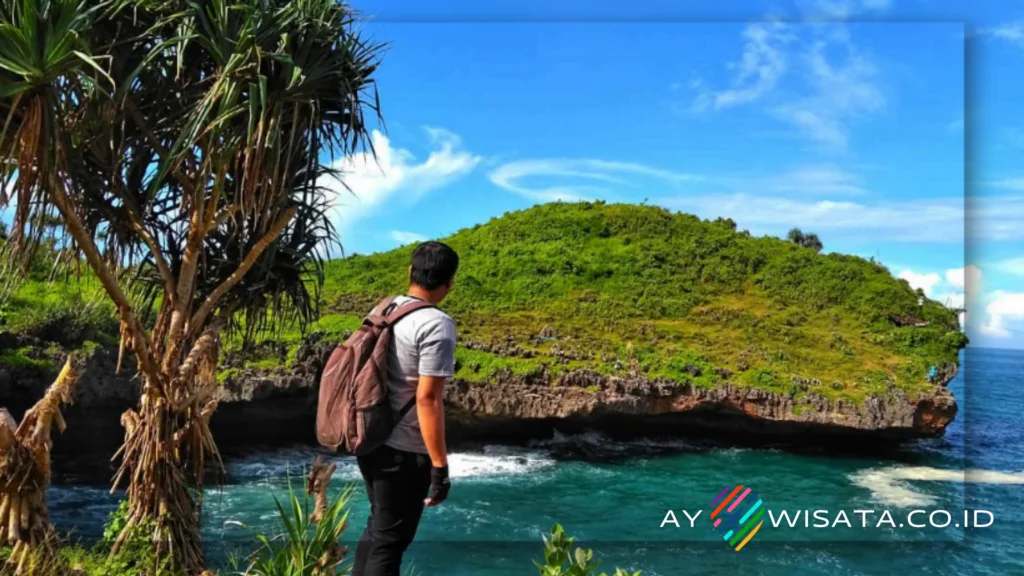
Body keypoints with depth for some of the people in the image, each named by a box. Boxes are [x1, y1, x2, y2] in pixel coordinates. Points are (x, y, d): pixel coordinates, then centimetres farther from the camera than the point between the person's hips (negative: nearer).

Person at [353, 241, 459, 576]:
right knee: (391, 539, 5)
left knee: (378, 528, 23)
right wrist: (440, 465, -17)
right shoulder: (436, 325, -18)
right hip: (404, 450, -8)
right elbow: (427, 398, -22)